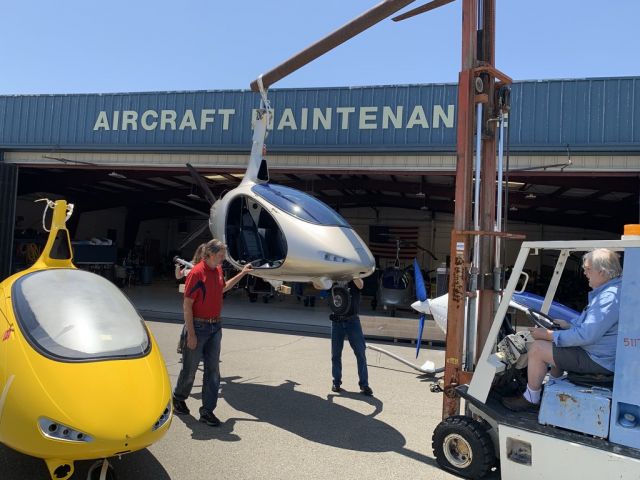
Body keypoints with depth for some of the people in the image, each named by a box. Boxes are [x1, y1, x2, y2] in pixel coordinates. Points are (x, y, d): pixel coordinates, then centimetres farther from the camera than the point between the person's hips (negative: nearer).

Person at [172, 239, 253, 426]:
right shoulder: (197, 273, -17)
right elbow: (187, 305, -17)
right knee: (190, 369, 9)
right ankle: (178, 398, 35)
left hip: (216, 326, 6)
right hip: (198, 327, -6)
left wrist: (241, 274, 25)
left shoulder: (218, 270, 6)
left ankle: (207, 411, 13)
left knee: (213, 370, 5)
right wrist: (191, 334, -19)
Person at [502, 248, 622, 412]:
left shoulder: (610, 297, -26)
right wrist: (570, 325, 12)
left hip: (598, 360, -11)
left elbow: (587, 335, -30)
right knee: (556, 343, 28)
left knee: (537, 348, -12)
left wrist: (549, 335, -21)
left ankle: (530, 400, 5)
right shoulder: (611, 289, 10)